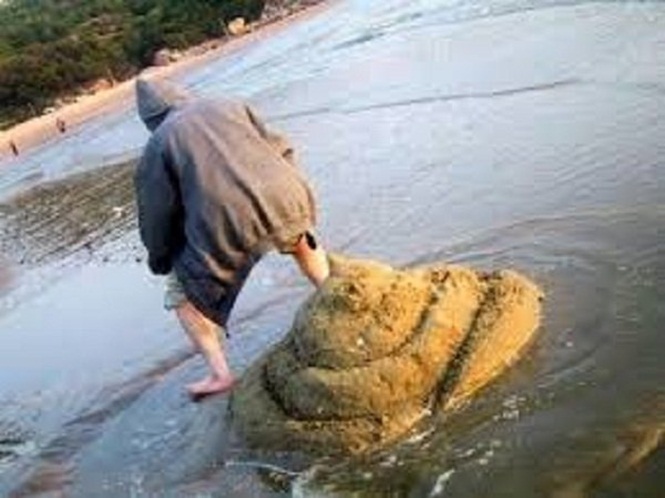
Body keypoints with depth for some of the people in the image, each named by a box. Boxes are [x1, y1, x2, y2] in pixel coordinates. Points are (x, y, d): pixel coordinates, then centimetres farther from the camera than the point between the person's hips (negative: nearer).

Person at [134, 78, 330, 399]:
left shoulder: (158, 144, 10)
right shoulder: (230, 107, 19)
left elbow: (156, 213, 12)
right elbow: (280, 150, 19)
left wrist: (160, 260, 28)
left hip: (228, 226, -4)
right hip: (283, 201, 4)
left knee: (183, 293, 19)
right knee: (300, 239, 39)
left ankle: (220, 374, 16)